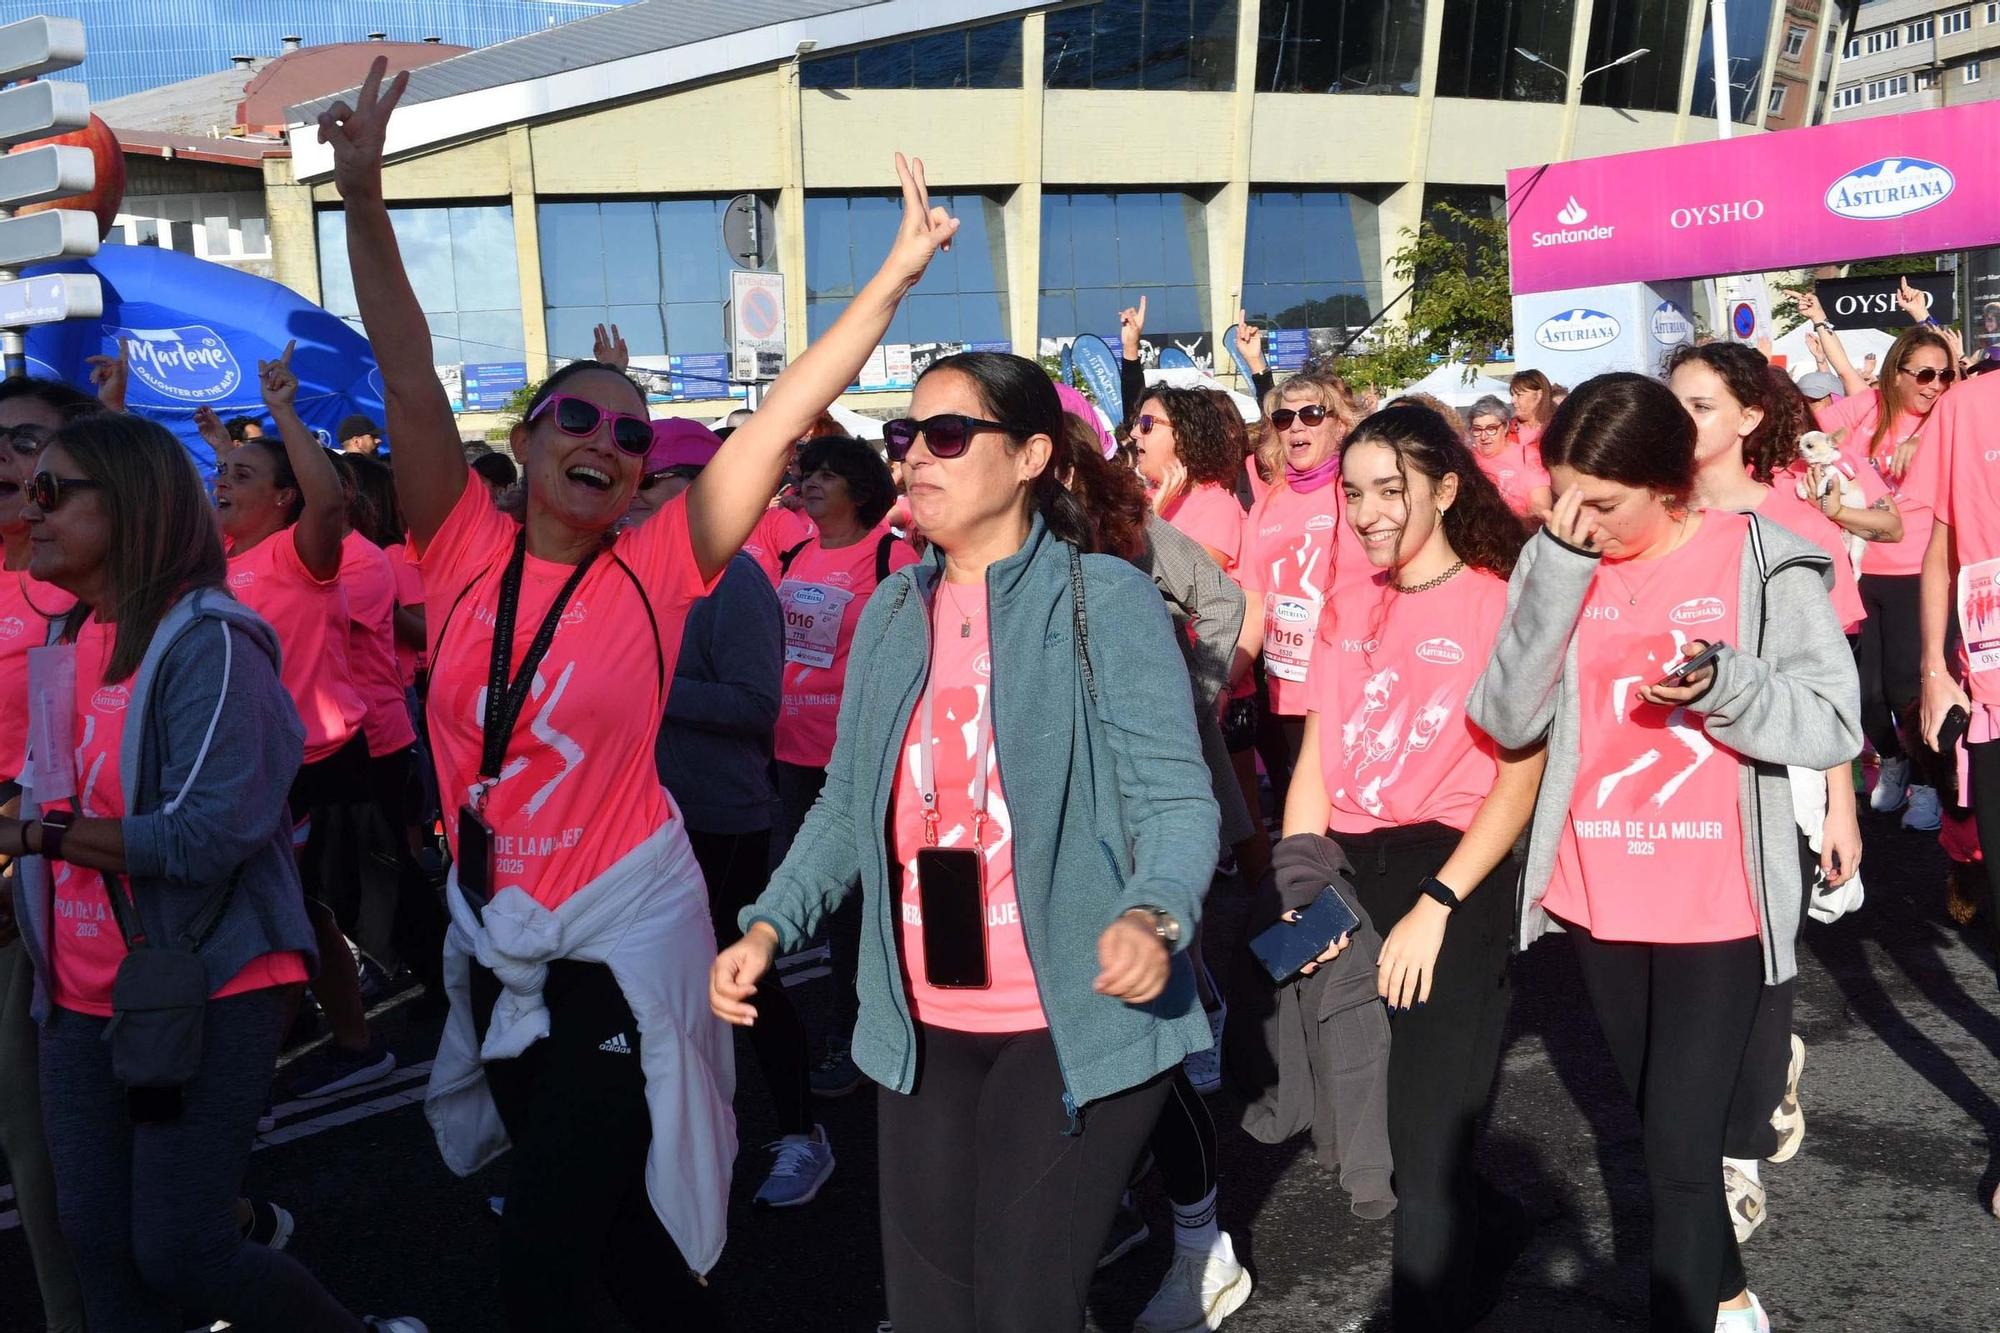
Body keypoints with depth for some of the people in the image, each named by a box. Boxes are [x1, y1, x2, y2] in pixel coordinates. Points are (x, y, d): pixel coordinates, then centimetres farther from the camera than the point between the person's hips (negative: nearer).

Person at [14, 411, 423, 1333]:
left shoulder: (206, 641, -16)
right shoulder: (67, 639, 9)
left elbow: (206, 834, -24)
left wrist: (29, 833, -17)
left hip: (208, 991, -7)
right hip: (82, 995, 7)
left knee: (179, 1252, -1)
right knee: (96, 1241, 12)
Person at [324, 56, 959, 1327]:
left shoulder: (658, 568, -10)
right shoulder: (466, 548, -3)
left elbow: (787, 413, -14)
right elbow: (410, 378, -10)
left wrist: (899, 270, -15)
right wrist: (364, 200, -20)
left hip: (625, 938, -4)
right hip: (495, 936, 4)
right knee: (607, 1221, 21)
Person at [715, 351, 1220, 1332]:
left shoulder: (1106, 598, -9)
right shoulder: (891, 611, 7)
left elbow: (1176, 796, -13)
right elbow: (849, 802, 11)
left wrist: (1152, 917, -32)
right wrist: (768, 926, -1)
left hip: (1073, 1023, -5)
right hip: (922, 1026, 6)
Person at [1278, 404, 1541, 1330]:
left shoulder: (1498, 603, -5)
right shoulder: (1347, 609, 11)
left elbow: (1520, 776, -10)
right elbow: (1315, 759, 9)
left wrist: (1434, 907, -16)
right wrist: (1302, 890, -3)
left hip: (1453, 879, -5)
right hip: (1348, 873, 6)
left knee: (1426, 1144, -2)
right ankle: (1483, 1223, 40)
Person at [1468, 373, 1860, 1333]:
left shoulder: (1762, 561, -9)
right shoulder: (1552, 563, -2)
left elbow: (1836, 725, -9)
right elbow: (1508, 720, -12)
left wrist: (1723, 686, -28)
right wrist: (1560, 570, -19)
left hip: (1715, 902, -4)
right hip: (1596, 895, 4)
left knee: (1678, 1149, -3)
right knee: (1662, 1125, 21)